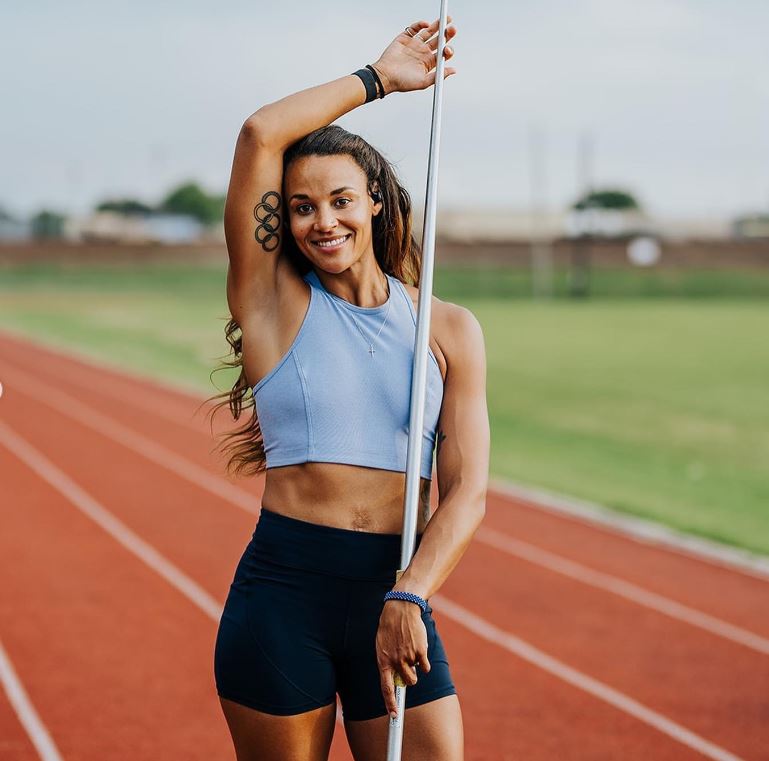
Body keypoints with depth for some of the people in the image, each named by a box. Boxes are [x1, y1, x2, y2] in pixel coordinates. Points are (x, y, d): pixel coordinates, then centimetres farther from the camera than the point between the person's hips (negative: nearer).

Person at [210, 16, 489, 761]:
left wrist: (408, 597, -17)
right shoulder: (274, 301, 4)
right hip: (282, 593, -1)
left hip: (394, 596, 1)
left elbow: (467, 490, -2)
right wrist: (378, 77, 4)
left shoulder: (450, 329, 7)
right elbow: (260, 135, -6)